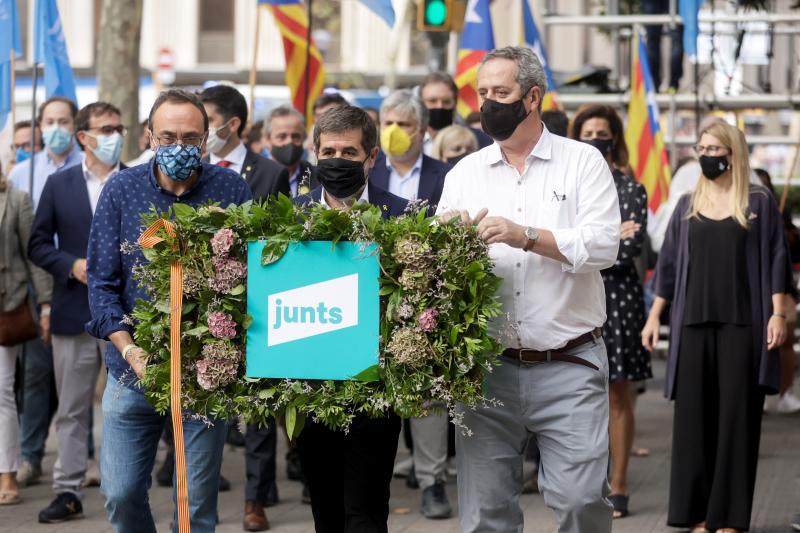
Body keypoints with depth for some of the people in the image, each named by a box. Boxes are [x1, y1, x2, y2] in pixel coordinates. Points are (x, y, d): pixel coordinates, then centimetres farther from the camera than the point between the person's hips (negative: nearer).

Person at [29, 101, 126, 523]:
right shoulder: (59, 185, 6)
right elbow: (39, 244, 6)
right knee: (71, 409, 5)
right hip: (74, 314, 1)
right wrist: (72, 266, -10)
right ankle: (68, 492, 11)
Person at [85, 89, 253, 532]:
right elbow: (102, 283, -1)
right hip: (134, 370, 1)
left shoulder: (232, 190, -3)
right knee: (120, 493, 3)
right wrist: (130, 351, -13)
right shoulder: (121, 191, 0)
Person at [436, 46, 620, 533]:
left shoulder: (583, 162, 3)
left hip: (569, 367, -3)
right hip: (488, 366, 3)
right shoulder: (465, 173, 12)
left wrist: (525, 235, -20)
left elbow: (603, 245, -10)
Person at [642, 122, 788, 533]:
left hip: (741, 324, -3)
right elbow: (668, 263, 13)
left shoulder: (759, 203, 2)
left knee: (736, 415, -3)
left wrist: (777, 313, -7)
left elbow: (775, 260, 1)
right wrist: (655, 315, 9)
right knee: (693, 417, 2)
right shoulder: (687, 206, 11)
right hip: (693, 324, 3)